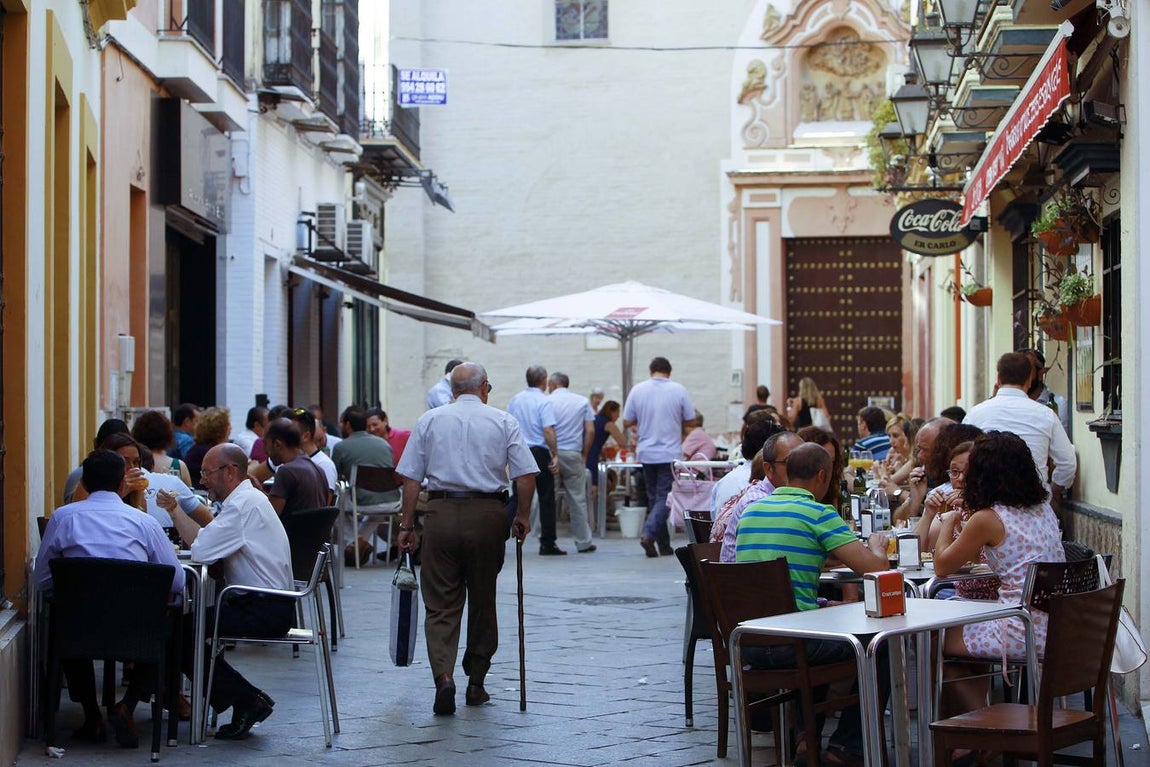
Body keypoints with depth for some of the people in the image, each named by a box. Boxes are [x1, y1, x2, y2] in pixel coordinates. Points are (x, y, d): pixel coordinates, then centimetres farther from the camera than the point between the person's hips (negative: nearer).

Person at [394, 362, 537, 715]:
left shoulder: (429, 420, 7)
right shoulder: (504, 422, 5)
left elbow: (410, 477, 2)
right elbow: (526, 474, -2)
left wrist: (407, 524, 7)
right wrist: (523, 517, 10)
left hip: (441, 513, 0)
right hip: (487, 515, 0)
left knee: (441, 605, 2)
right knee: (483, 602, 13)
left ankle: (444, 676, -17)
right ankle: (476, 683, 20)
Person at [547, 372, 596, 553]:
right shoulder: (583, 402, 8)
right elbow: (590, 431, 2)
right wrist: (584, 455, 9)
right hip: (573, 454, 1)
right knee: (577, 499, 5)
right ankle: (583, 542, 5)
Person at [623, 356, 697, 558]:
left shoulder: (638, 390, -1)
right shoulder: (679, 390, -5)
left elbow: (627, 422, 1)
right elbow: (691, 421, 1)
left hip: (646, 453, 3)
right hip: (670, 453, -3)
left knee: (654, 497, 12)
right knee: (664, 498, -1)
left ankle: (664, 545, 14)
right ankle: (649, 533, -22)